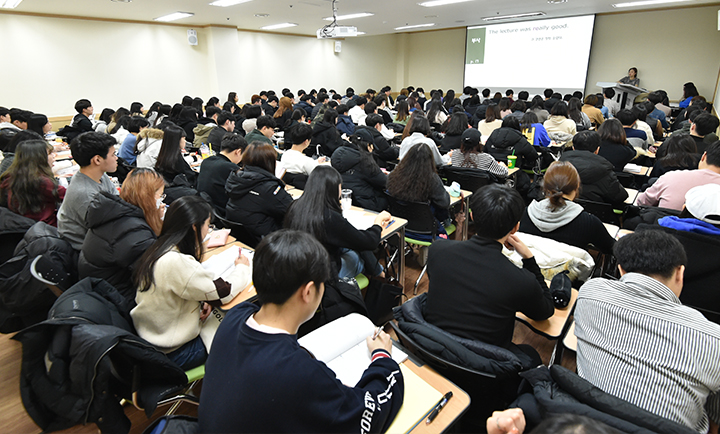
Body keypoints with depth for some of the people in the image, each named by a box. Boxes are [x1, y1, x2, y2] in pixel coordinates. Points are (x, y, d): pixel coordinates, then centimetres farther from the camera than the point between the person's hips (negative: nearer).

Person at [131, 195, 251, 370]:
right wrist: (242, 268, -5)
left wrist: (200, 302, -8)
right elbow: (224, 293, -22)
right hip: (171, 353, -8)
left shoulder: (158, 250, -4)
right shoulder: (177, 262, -32)